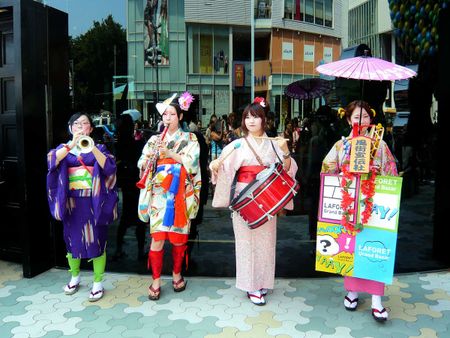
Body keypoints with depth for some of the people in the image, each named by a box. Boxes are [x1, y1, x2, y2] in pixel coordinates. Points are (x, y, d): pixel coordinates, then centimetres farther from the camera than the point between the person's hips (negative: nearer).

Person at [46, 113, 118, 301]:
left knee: (96, 240, 0)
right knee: (72, 239, 12)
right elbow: (52, 161, -13)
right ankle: (75, 277, 33)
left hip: (93, 202, -2)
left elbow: (108, 167, -14)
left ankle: (98, 283, 12)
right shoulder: (64, 147, 9)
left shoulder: (98, 148, 5)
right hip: (71, 202, 2)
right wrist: (72, 145, -25)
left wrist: (92, 148, -26)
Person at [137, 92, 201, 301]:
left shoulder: (189, 139, 6)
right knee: (157, 236, -5)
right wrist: (154, 151, -12)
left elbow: (192, 163, -8)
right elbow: (142, 165, 6)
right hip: (159, 192, 1)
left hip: (180, 193, -1)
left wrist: (169, 152, -15)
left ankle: (177, 274, 26)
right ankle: (156, 281, 5)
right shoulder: (155, 139, 11)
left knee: (179, 235, 7)